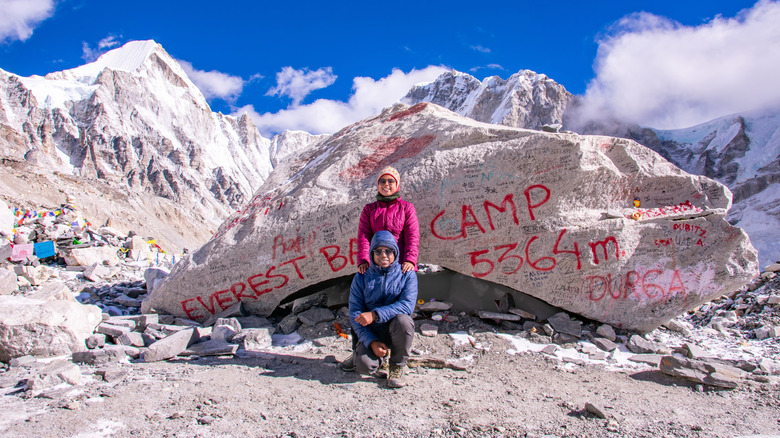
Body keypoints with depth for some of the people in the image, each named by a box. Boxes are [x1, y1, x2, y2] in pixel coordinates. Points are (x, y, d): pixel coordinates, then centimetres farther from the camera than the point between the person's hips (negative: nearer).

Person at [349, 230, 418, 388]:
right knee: (365, 366, -27)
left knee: (403, 320, -34)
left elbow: (407, 305, -19)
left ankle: (397, 366, -8)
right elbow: (355, 313, -4)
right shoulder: (361, 278, 0)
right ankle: (380, 354, 13)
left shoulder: (407, 274, -4)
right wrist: (372, 342, -18)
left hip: (396, 331, 0)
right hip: (371, 333, 1)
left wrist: (375, 314, -31)